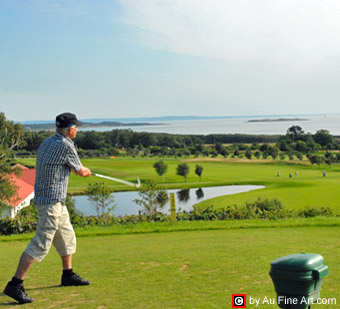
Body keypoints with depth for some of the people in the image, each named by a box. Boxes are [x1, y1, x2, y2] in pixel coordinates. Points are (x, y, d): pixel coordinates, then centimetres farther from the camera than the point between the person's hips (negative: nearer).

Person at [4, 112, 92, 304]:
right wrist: (87, 172, 21)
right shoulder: (66, 146, -15)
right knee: (41, 243, -9)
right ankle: (15, 285, -8)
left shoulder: (46, 143, 11)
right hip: (52, 200, -10)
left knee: (67, 236, 21)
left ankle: (68, 274, 35)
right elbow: (80, 171, -2)